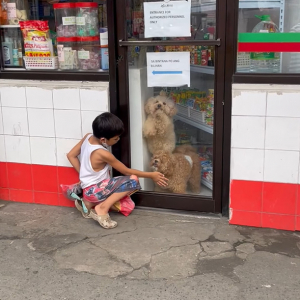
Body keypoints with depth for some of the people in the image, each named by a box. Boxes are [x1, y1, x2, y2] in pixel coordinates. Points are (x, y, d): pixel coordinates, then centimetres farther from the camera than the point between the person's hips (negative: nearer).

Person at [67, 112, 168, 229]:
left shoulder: (88, 137, -3)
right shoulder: (102, 154, -24)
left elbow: (71, 155, 9)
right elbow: (127, 171, -14)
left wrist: (83, 174, 10)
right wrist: (151, 175, -5)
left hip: (89, 188, 9)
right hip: (95, 191, -9)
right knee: (133, 180, -21)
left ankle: (89, 203, 12)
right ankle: (102, 208, -16)